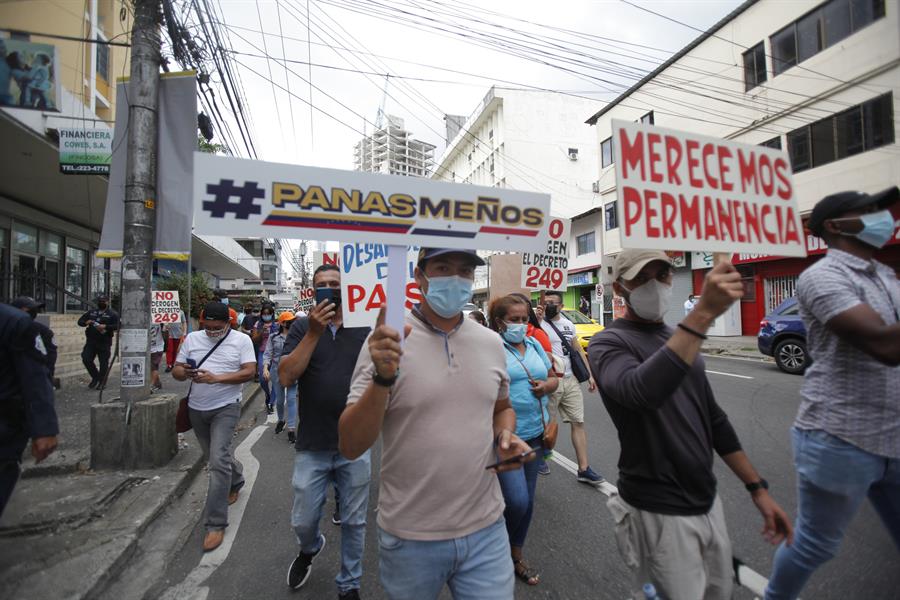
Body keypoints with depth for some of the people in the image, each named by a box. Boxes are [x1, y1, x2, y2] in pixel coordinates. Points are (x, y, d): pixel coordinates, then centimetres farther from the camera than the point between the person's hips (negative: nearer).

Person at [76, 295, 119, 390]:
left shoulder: (112, 314, 1)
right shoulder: (91, 312, 16)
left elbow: (116, 326, -10)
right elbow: (80, 321, 17)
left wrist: (105, 327, -25)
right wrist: (86, 322, -5)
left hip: (104, 343, -4)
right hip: (91, 341, 5)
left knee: (104, 363, 0)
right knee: (86, 359, -1)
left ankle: (102, 383, 13)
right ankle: (95, 377, 20)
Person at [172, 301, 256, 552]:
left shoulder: (241, 340, -8)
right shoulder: (192, 338, 4)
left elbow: (249, 372, -14)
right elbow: (176, 370, 5)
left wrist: (216, 377, -25)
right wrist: (185, 373, -18)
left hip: (225, 408, -5)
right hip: (196, 408, 5)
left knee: (218, 460, -12)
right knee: (215, 456, 21)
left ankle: (216, 524, -2)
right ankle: (236, 480, 51)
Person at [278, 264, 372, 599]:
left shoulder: (364, 328, -1)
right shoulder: (302, 327, -1)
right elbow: (286, 377, -12)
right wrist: (314, 332, -19)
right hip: (312, 446, 0)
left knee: (354, 523, 14)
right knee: (303, 522, 16)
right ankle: (309, 548, 52)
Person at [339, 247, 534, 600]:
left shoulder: (491, 342, 0)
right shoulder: (386, 342, -13)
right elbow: (350, 447, -15)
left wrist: (505, 436, -5)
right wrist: (383, 378, -30)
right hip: (410, 537, -2)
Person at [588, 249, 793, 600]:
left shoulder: (679, 339, 8)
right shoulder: (608, 343, -16)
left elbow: (714, 420, 14)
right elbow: (641, 392, -39)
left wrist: (758, 489, 11)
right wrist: (703, 313, -41)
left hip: (708, 501, 7)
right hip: (660, 512, -7)